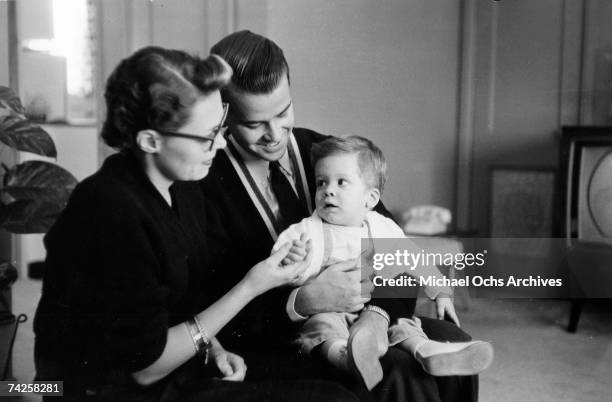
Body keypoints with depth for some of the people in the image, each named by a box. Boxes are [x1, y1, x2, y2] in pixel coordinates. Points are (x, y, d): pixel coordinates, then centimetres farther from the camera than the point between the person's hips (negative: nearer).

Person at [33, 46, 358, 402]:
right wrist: (250, 288, -20)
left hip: (174, 373, 7)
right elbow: (146, 365, -19)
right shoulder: (112, 212, -25)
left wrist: (211, 349, -6)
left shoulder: (184, 190, 0)